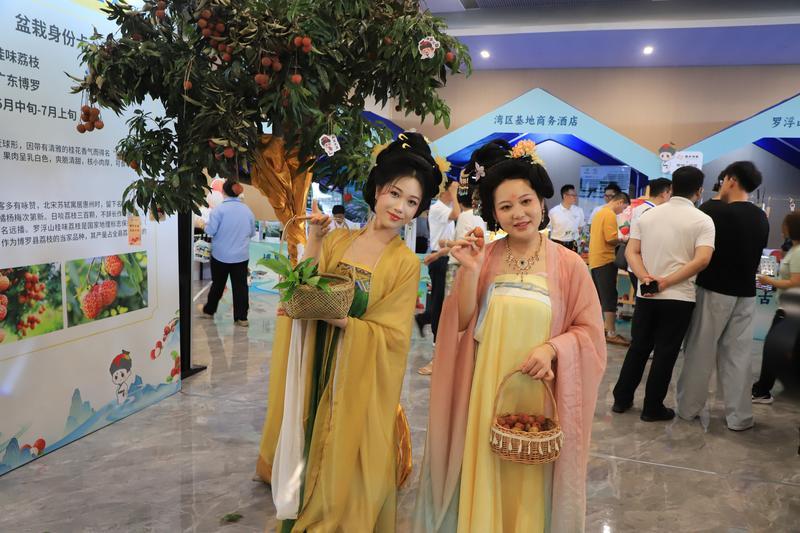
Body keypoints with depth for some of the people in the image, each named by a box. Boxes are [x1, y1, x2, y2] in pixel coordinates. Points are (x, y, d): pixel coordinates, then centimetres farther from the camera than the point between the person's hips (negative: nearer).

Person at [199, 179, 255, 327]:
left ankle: (209, 310, 31)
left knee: (218, 284, 15)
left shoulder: (219, 209, -13)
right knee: (240, 286, 5)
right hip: (241, 255, 2)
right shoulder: (247, 210, 0)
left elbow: (210, 231, -13)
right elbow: (252, 232, 9)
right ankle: (241, 317, 6)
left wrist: (206, 225, 8)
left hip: (221, 255, -2)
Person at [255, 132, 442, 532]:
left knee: (344, 470, 9)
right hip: (317, 372, 4)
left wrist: (336, 317, -24)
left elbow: (391, 335, -13)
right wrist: (313, 240, -11)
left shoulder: (405, 264, -9)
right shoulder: (337, 240, 2)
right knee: (309, 459, 17)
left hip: (360, 385, -3)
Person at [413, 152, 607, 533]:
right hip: (483, 394, 1)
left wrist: (553, 347, -19)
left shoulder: (569, 265, -5)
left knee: (530, 483, 13)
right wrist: (470, 272, -16)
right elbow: (462, 325, -4)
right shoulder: (482, 257, -1)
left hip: (537, 397, -1)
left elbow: (589, 332, -1)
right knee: (480, 477, 13)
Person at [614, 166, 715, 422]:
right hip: (679, 298, -4)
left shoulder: (647, 215, 6)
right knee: (665, 353, 6)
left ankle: (622, 399, 22)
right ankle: (653, 407, 15)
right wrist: (667, 282, -18)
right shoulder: (703, 221, -6)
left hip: (645, 295, 4)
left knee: (638, 348, 15)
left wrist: (645, 278, -13)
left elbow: (631, 252, -1)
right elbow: (702, 260, -19)